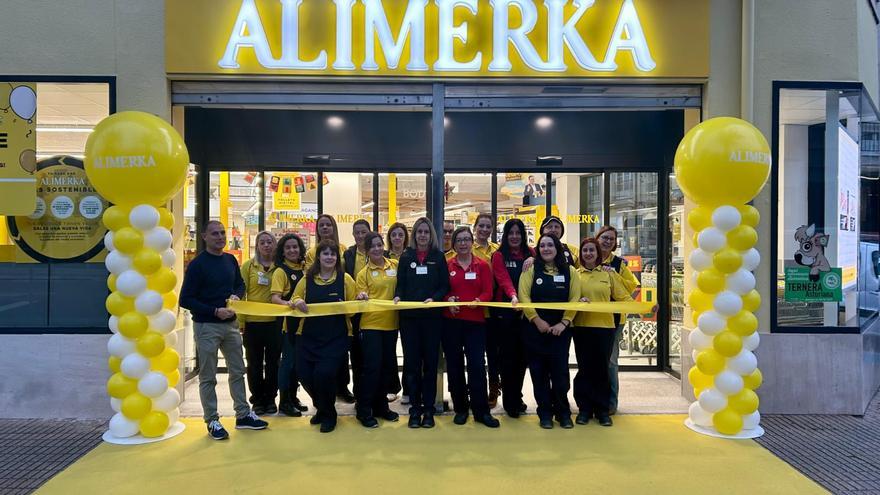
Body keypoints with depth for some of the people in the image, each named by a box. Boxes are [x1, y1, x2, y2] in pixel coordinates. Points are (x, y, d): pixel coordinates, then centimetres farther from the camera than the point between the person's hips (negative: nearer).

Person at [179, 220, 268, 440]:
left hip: (230, 324, 6)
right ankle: (212, 421, 16)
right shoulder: (197, 264, -11)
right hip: (206, 326, -6)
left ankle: (243, 415, 24)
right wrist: (215, 311, -19)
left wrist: (237, 295, -4)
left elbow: (240, 283, 20)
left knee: (237, 371, 12)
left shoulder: (231, 260, 6)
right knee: (208, 377, 4)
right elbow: (185, 300, -12)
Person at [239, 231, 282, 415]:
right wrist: (240, 321, -6)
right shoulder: (248, 266, 0)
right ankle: (257, 400, 21)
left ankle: (270, 399, 22)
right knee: (254, 363, 9)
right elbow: (240, 294, -1)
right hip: (253, 322, -1)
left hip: (274, 322, 1)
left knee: (273, 362, 9)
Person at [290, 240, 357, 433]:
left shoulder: (345, 279, 1)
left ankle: (328, 414, 13)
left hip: (336, 337, -3)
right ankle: (321, 408, 28)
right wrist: (297, 302, -9)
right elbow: (295, 299, 13)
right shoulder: (307, 279, 6)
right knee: (304, 374, -4)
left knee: (324, 373, -16)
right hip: (308, 336, 3)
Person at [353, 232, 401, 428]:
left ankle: (380, 406, 27)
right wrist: (362, 298, -22)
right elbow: (362, 298, -2)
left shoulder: (395, 265, 5)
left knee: (387, 366, 12)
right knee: (372, 367, -6)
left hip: (391, 323, 4)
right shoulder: (363, 273, -1)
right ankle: (364, 411, 6)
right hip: (371, 324, -3)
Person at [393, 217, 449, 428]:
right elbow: (400, 284, 7)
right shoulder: (406, 256, 9)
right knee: (411, 362, 2)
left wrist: (434, 299, -15)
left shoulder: (438, 257, 5)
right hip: (409, 317, 1)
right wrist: (398, 297, -13)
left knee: (430, 362, 4)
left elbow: (444, 286, 2)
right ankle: (415, 408, 12)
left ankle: (428, 409, 13)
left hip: (432, 317, -1)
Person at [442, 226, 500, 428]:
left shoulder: (482, 265, 4)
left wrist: (478, 301, -20)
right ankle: (460, 409, 19)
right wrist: (448, 299, -15)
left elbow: (488, 292, -1)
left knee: (477, 365, -4)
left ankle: (481, 411, 6)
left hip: (475, 320, -1)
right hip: (451, 321, 1)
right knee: (454, 365, 6)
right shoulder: (447, 265, 5)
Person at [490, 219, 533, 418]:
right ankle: (510, 402, 9)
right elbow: (503, 279, -17)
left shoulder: (530, 254, 11)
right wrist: (513, 295, -35)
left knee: (522, 355, 10)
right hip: (505, 312, -4)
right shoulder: (499, 256, -2)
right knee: (508, 356, 0)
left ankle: (517, 397, 25)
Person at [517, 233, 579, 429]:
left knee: (560, 371, 1)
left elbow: (575, 299, 0)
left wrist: (564, 322, -10)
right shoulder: (530, 270, 1)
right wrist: (537, 320, -14)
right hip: (535, 328, 0)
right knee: (539, 372, 5)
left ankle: (563, 412, 16)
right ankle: (545, 413, 16)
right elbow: (524, 297, -7)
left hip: (560, 329, 0)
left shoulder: (569, 271, 5)